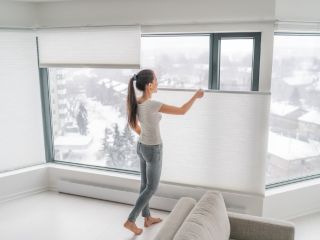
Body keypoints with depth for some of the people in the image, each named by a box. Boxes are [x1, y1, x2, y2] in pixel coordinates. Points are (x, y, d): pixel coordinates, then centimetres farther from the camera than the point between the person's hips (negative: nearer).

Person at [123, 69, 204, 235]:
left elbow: (133, 125, 8)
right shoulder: (153, 105, -31)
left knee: (145, 184, 19)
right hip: (153, 150, -8)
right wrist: (195, 96, -7)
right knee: (151, 188, 9)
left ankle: (147, 218, 36)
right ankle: (130, 220, 14)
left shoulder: (135, 103, -8)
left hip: (141, 146, 8)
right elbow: (182, 111, -22)